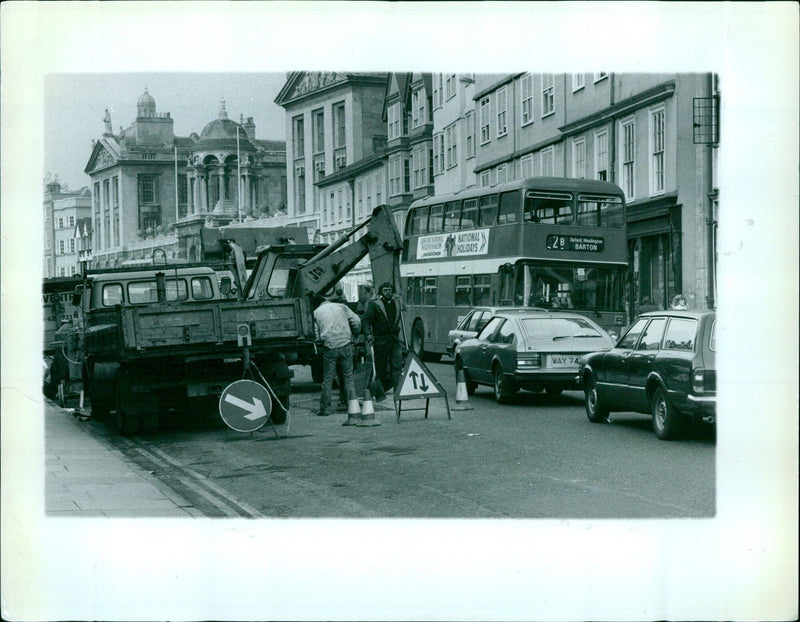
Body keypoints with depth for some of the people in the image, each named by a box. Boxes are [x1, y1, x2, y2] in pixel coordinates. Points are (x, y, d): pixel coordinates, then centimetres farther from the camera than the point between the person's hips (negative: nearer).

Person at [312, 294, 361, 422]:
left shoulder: (316, 312, 12)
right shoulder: (341, 306, 14)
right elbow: (356, 321, 6)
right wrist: (353, 334, 20)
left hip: (329, 347, -1)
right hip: (345, 344, 1)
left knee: (327, 379, 7)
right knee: (348, 377, 5)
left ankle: (325, 408, 12)